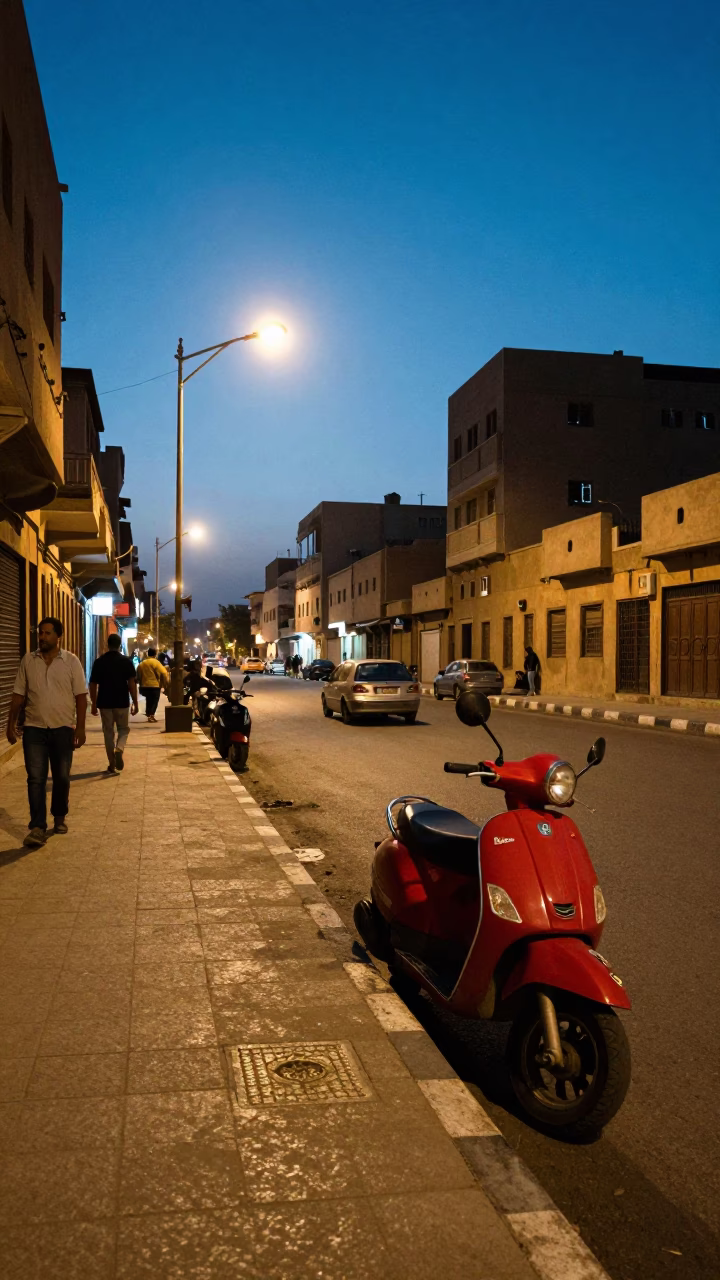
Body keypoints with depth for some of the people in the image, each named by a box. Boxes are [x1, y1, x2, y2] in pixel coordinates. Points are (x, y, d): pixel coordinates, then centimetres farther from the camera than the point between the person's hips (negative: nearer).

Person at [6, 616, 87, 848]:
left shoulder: (71, 661, -2)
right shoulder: (28, 660, 4)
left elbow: (81, 696, -3)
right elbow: (19, 695, 8)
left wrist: (80, 728, -8)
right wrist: (11, 724, 4)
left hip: (63, 729, -1)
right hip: (34, 729, 1)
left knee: (61, 778, 10)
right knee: (36, 779, -5)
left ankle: (59, 818, 29)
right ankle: (37, 828, -5)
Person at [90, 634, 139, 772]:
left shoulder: (99, 662, 2)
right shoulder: (126, 661, -3)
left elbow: (93, 685, 2)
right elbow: (132, 683, -8)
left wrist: (93, 704, 10)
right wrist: (135, 703, -3)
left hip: (104, 703, 1)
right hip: (122, 702, -1)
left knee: (108, 732, 10)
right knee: (124, 728, 15)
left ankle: (112, 764, 11)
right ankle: (119, 750, -13)